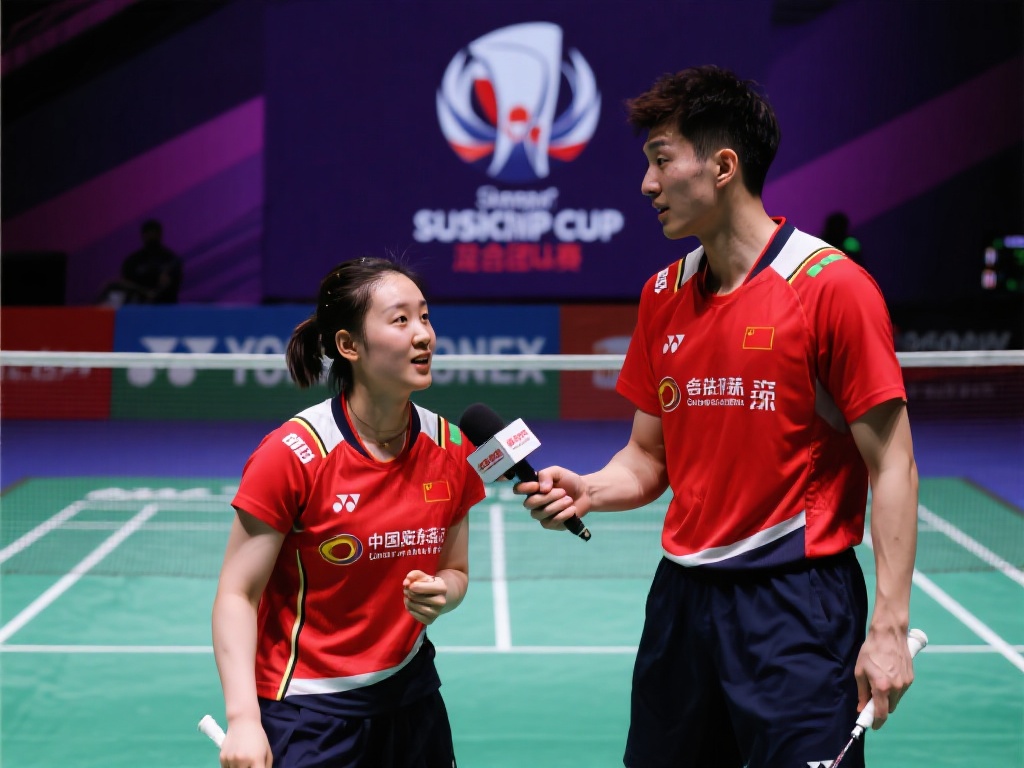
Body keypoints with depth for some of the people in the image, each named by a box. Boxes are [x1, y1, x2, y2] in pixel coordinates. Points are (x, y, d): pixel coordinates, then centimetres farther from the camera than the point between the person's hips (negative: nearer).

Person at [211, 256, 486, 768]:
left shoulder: (450, 449, -3)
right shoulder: (293, 453, -17)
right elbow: (237, 595, -15)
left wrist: (441, 594, -14)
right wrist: (243, 717, -24)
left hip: (411, 696, 5)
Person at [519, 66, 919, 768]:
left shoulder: (833, 286, -10)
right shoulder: (663, 296, 9)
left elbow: (891, 465, -10)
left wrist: (890, 627, -15)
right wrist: (586, 491, -6)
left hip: (796, 602, -6)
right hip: (682, 596, 6)